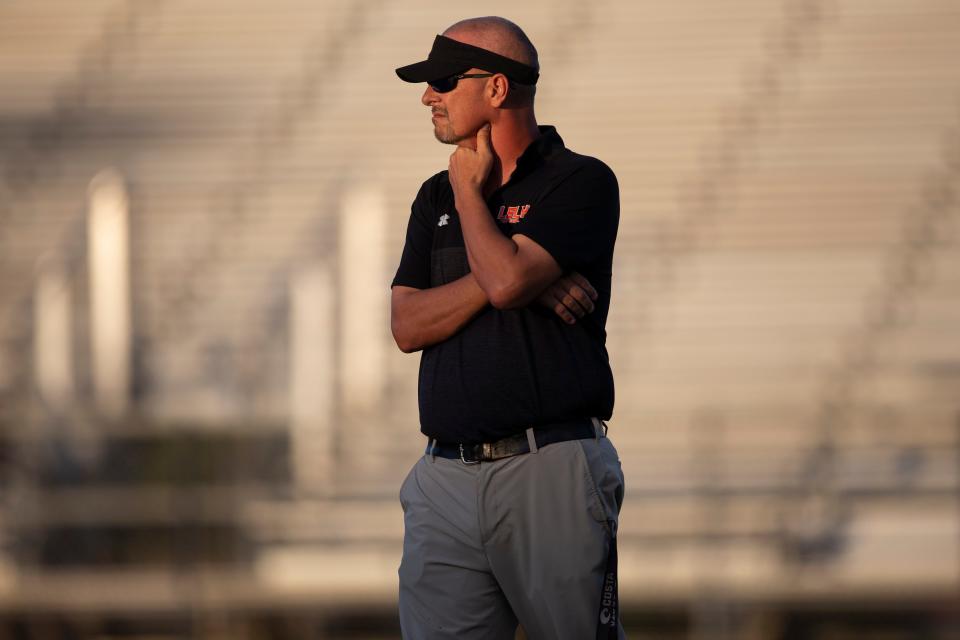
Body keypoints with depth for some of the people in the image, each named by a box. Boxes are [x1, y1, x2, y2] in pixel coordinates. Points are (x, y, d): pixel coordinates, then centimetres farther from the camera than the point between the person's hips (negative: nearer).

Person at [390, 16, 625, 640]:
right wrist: (503, 277, -7)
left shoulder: (581, 183, -1)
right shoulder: (436, 197, 19)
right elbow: (407, 325, 8)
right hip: (447, 475, 5)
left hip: (552, 471, -5)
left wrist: (469, 189, 1)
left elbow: (506, 278, -16)